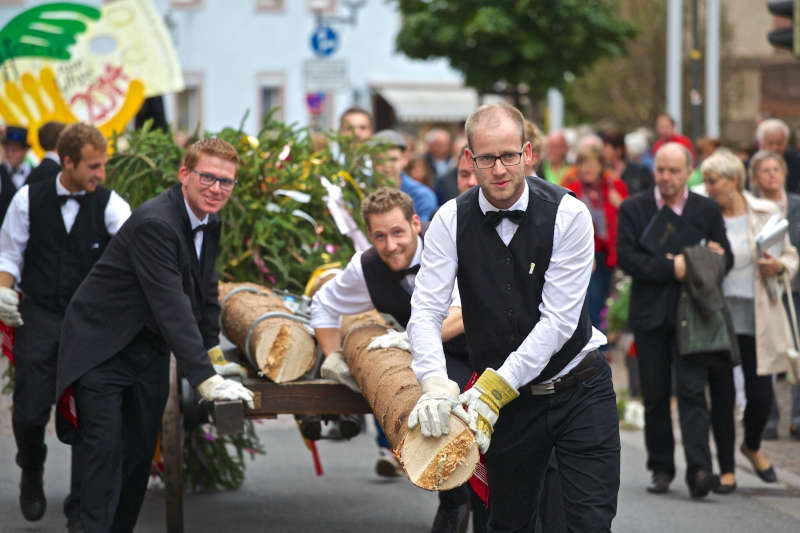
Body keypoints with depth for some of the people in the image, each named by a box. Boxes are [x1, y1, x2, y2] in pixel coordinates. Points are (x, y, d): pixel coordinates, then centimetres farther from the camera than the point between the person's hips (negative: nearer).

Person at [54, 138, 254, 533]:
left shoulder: (210, 222, 3)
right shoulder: (155, 223, -27)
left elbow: (205, 292, 16)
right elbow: (172, 306, -32)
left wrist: (214, 350, 9)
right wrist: (206, 379, -34)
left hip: (149, 349, 9)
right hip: (102, 345, -8)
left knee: (141, 451, 8)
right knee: (104, 451, -13)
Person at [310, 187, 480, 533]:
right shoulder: (366, 269, -10)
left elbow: (465, 312, -34)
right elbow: (324, 306, 9)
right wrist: (334, 358, -3)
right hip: (445, 358, 1)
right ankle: (454, 505, -7)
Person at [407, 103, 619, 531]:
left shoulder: (568, 214, -14)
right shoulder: (452, 221, -6)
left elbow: (558, 319, -18)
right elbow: (426, 311, -12)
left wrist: (492, 391, -24)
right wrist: (435, 383, -31)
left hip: (578, 389, -2)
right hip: (507, 400, 2)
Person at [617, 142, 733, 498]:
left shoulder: (707, 210, 7)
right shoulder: (633, 209, 4)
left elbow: (726, 258, 9)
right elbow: (626, 258, -6)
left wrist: (712, 258, -15)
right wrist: (670, 268, -16)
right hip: (650, 315, 1)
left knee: (692, 390, -12)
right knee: (655, 395, 6)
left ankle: (699, 470, -18)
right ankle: (661, 468, 17)